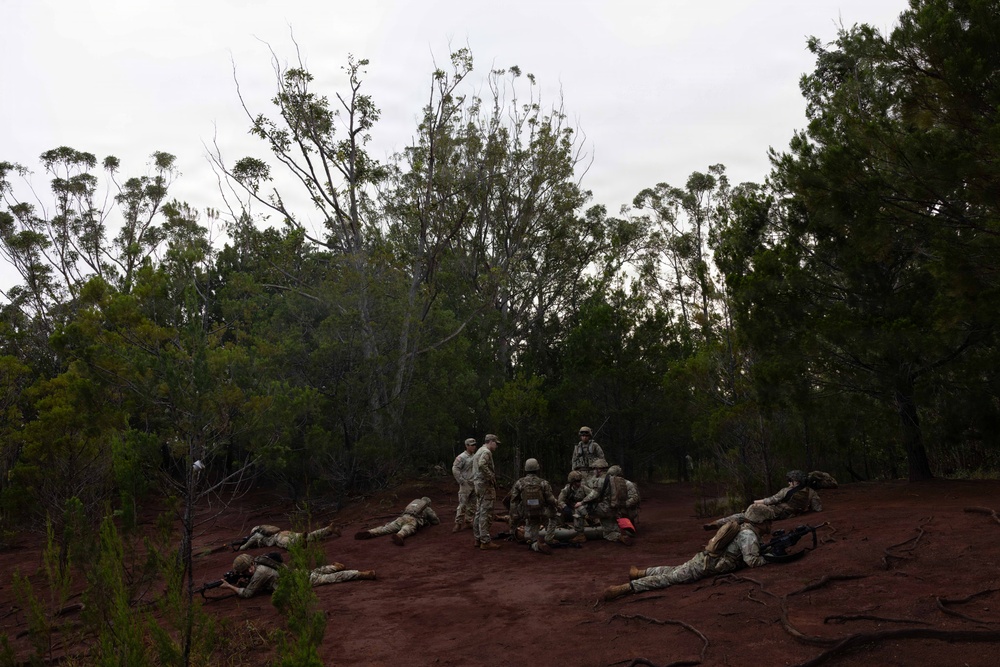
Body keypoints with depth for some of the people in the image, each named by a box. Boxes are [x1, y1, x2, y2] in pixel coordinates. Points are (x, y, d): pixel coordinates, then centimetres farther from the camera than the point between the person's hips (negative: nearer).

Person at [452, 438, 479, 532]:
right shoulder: (462, 457, -11)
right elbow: (455, 469, -16)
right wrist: (461, 481, -15)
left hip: (475, 485, 7)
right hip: (466, 485, -7)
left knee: (472, 504, 11)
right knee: (462, 505, -9)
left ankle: (469, 521, 22)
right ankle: (458, 523, -4)